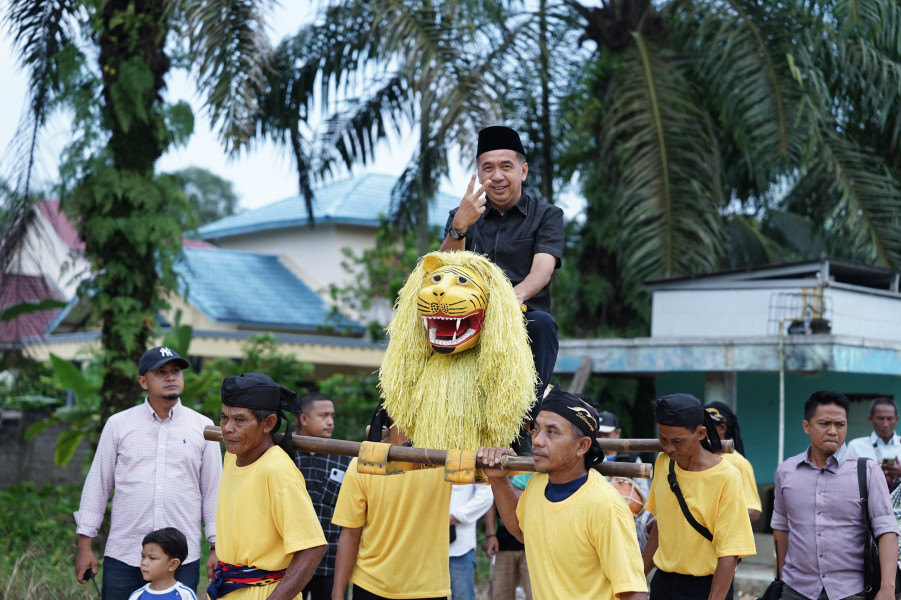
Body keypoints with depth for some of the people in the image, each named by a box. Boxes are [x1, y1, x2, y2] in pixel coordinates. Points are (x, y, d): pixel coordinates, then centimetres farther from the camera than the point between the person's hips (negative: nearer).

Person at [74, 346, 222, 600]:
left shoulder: (203, 427, 6)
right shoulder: (118, 424, 6)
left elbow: (213, 491, 9)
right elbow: (97, 485, 8)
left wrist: (217, 548, 4)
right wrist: (85, 545, 4)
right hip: (123, 558, 0)